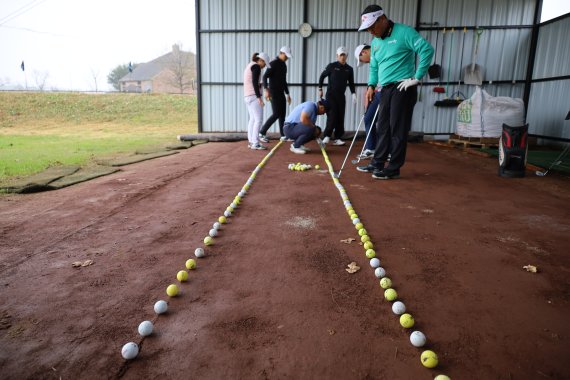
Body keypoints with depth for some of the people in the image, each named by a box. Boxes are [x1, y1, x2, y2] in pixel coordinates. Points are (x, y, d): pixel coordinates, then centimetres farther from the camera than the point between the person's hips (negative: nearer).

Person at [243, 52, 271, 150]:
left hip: (248, 96, 10)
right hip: (254, 95, -10)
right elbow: (255, 82, -20)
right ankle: (255, 143, -14)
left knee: (253, 119, 11)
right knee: (258, 119, -11)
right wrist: (259, 97, -24)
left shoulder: (249, 66, 22)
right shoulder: (256, 66, -9)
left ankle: (251, 142, 12)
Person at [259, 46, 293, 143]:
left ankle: (283, 135, 12)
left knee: (282, 114, 6)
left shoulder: (284, 65, 16)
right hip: (274, 93, -8)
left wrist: (287, 94, 23)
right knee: (276, 114, -12)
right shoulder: (273, 63, -10)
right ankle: (262, 133, -5)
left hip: (281, 93, 8)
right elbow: (265, 77, -19)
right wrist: (266, 90, -31)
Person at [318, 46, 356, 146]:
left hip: (341, 96, 4)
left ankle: (337, 138, 5)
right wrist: (320, 89, 3)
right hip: (331, 94, -4)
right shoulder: (332, 66, -1)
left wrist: (353, 93, 1)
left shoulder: (349, 69, 8)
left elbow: (351, 83, 14)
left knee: (340, 117, 0)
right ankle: (327, 136, -9)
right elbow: (322, 76, 6)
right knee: (332, 115, -14)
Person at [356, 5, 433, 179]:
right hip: (386, 89, 8)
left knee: (398, 129, -5)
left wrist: (417, 77, -16)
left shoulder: (404, 32, -10)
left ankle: (394, 168, 2)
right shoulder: (375, 42, 13)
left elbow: (427, 50, -16)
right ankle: (377, 163, 20)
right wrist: (371, 86, 11)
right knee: (383, 128, 11)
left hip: (403, 88, -8)